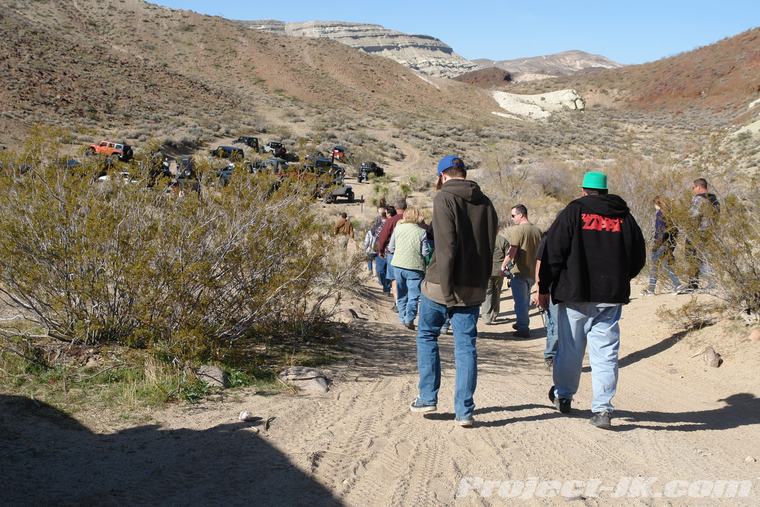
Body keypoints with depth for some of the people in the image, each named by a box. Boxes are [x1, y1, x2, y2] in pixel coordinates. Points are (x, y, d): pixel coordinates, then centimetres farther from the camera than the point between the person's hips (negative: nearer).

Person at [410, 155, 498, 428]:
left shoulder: (444, 199, -9)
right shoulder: (485, 202, 9)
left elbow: (445, 248, -18)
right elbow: (490, 246, 9)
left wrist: (446, 291, -18)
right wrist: (480, 281, 12)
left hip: (441, 284, -4)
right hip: (474, 288, 4)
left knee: (426, 336, 15)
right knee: (466, 346, 6)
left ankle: (428, 398, 17)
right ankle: (464, 410, 5)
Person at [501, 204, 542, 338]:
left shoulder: (518, 230, -16)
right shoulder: (537, 230, 6)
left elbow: (512, 252, -21)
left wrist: (504, 265, -10)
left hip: (519, 272, -7)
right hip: (533, 271, 7)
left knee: (520, 301, 1)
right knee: (526, 299, 21)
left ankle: (523, 329, 4)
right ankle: (524, 324, 31)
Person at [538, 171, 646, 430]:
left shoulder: (574, 211, -1)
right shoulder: (625, 217, 8)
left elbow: (553, 253, -7)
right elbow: (638, 258, 13)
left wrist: (544, 288, -1)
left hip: (575, 295, -2)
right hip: (612, 297, 2)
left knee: (570, 349, 12)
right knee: (606, 353, 3)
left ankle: (563, 396, 28)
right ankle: (602, 408, -3)